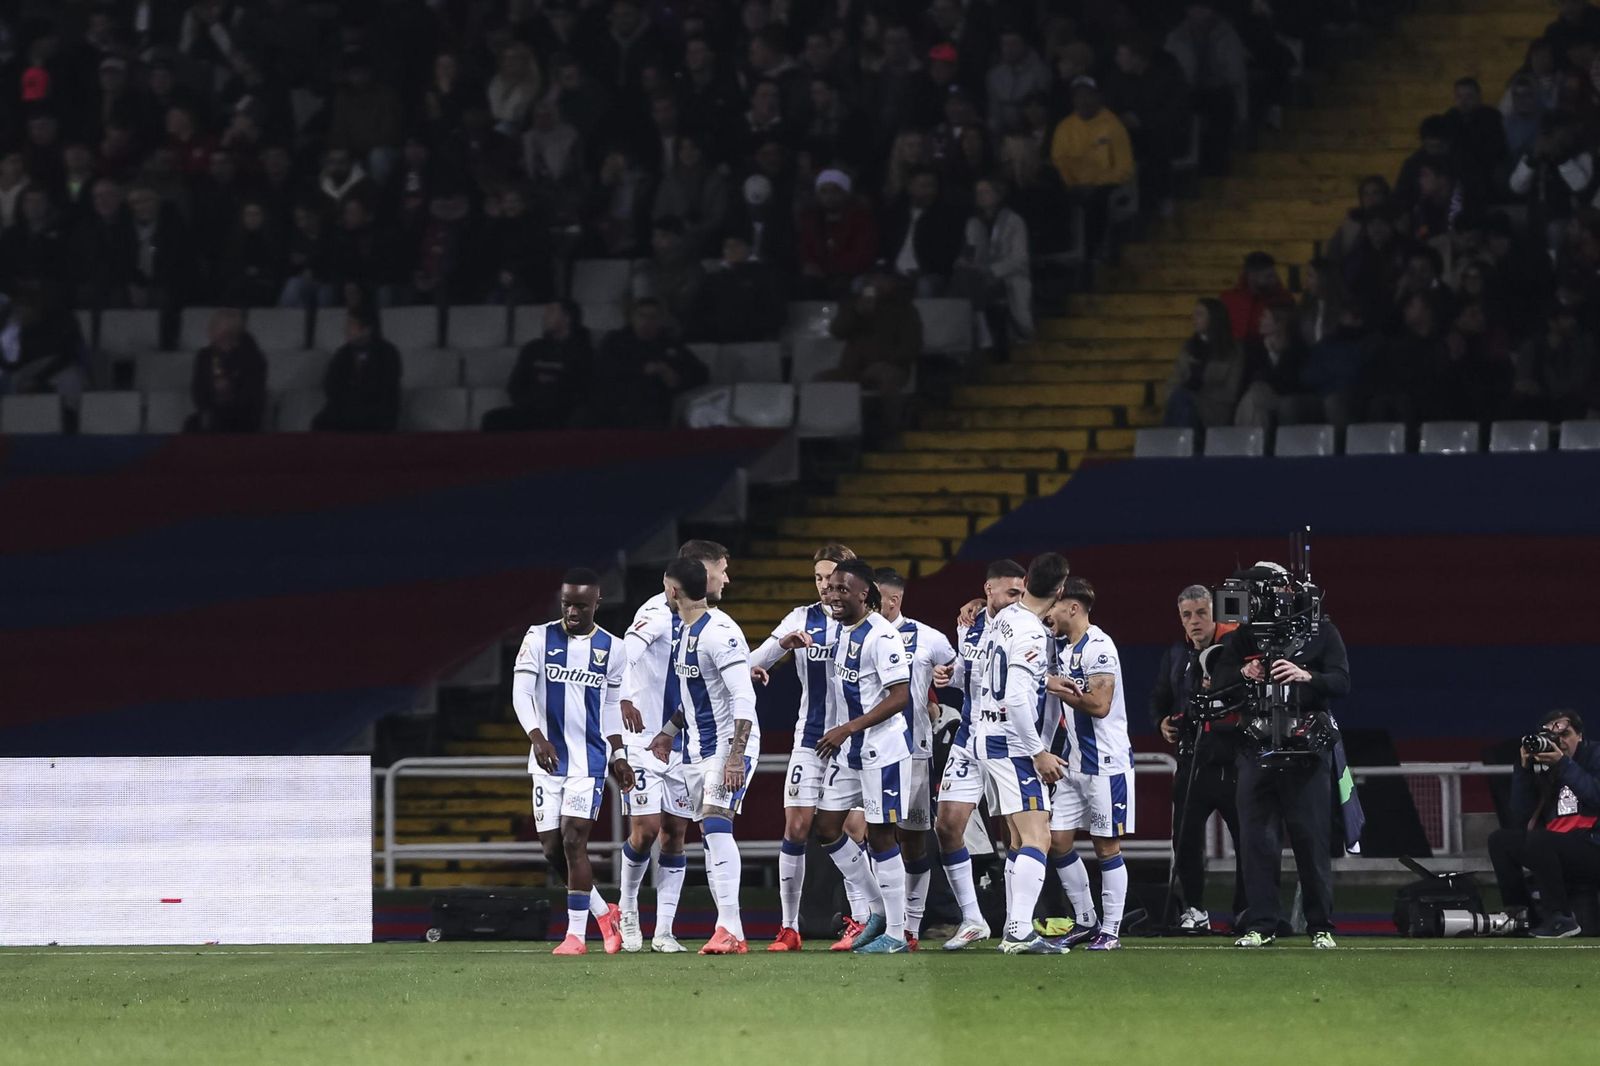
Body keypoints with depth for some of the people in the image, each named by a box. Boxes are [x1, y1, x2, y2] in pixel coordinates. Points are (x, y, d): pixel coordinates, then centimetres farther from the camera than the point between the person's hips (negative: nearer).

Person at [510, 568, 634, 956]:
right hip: (548, 759, 2)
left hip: (589, 760, -2)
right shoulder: (539, 639, 1)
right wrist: (537, 738, -21)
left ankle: (576, 934, -7)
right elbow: (520, 693, -7)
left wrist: (618, 756, 10)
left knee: (573, 840, -12)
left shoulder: (610, 649, 4)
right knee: (552, 847, 1)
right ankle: (603, 913, 23)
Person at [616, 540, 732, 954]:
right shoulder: (660, 611, -13)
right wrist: (624, 699, -41)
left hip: (683, 744, 7)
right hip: (645, 738, -7)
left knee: (675, 833, 3)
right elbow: (625, 652, -28)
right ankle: (627, 908, 13)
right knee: (645, 830, -11)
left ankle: (663, 931, 5)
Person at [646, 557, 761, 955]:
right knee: (711, 835, 6)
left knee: (715, 822, -21)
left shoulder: (719, 634, -19)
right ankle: (733, 935, 8)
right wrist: (670, 731, 28)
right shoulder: (685, 630, 11)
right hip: (698, 747, 10)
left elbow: (743, 698, -24)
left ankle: (728, 928, -26)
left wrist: (736, 755, -29)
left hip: (731, 743, -10)